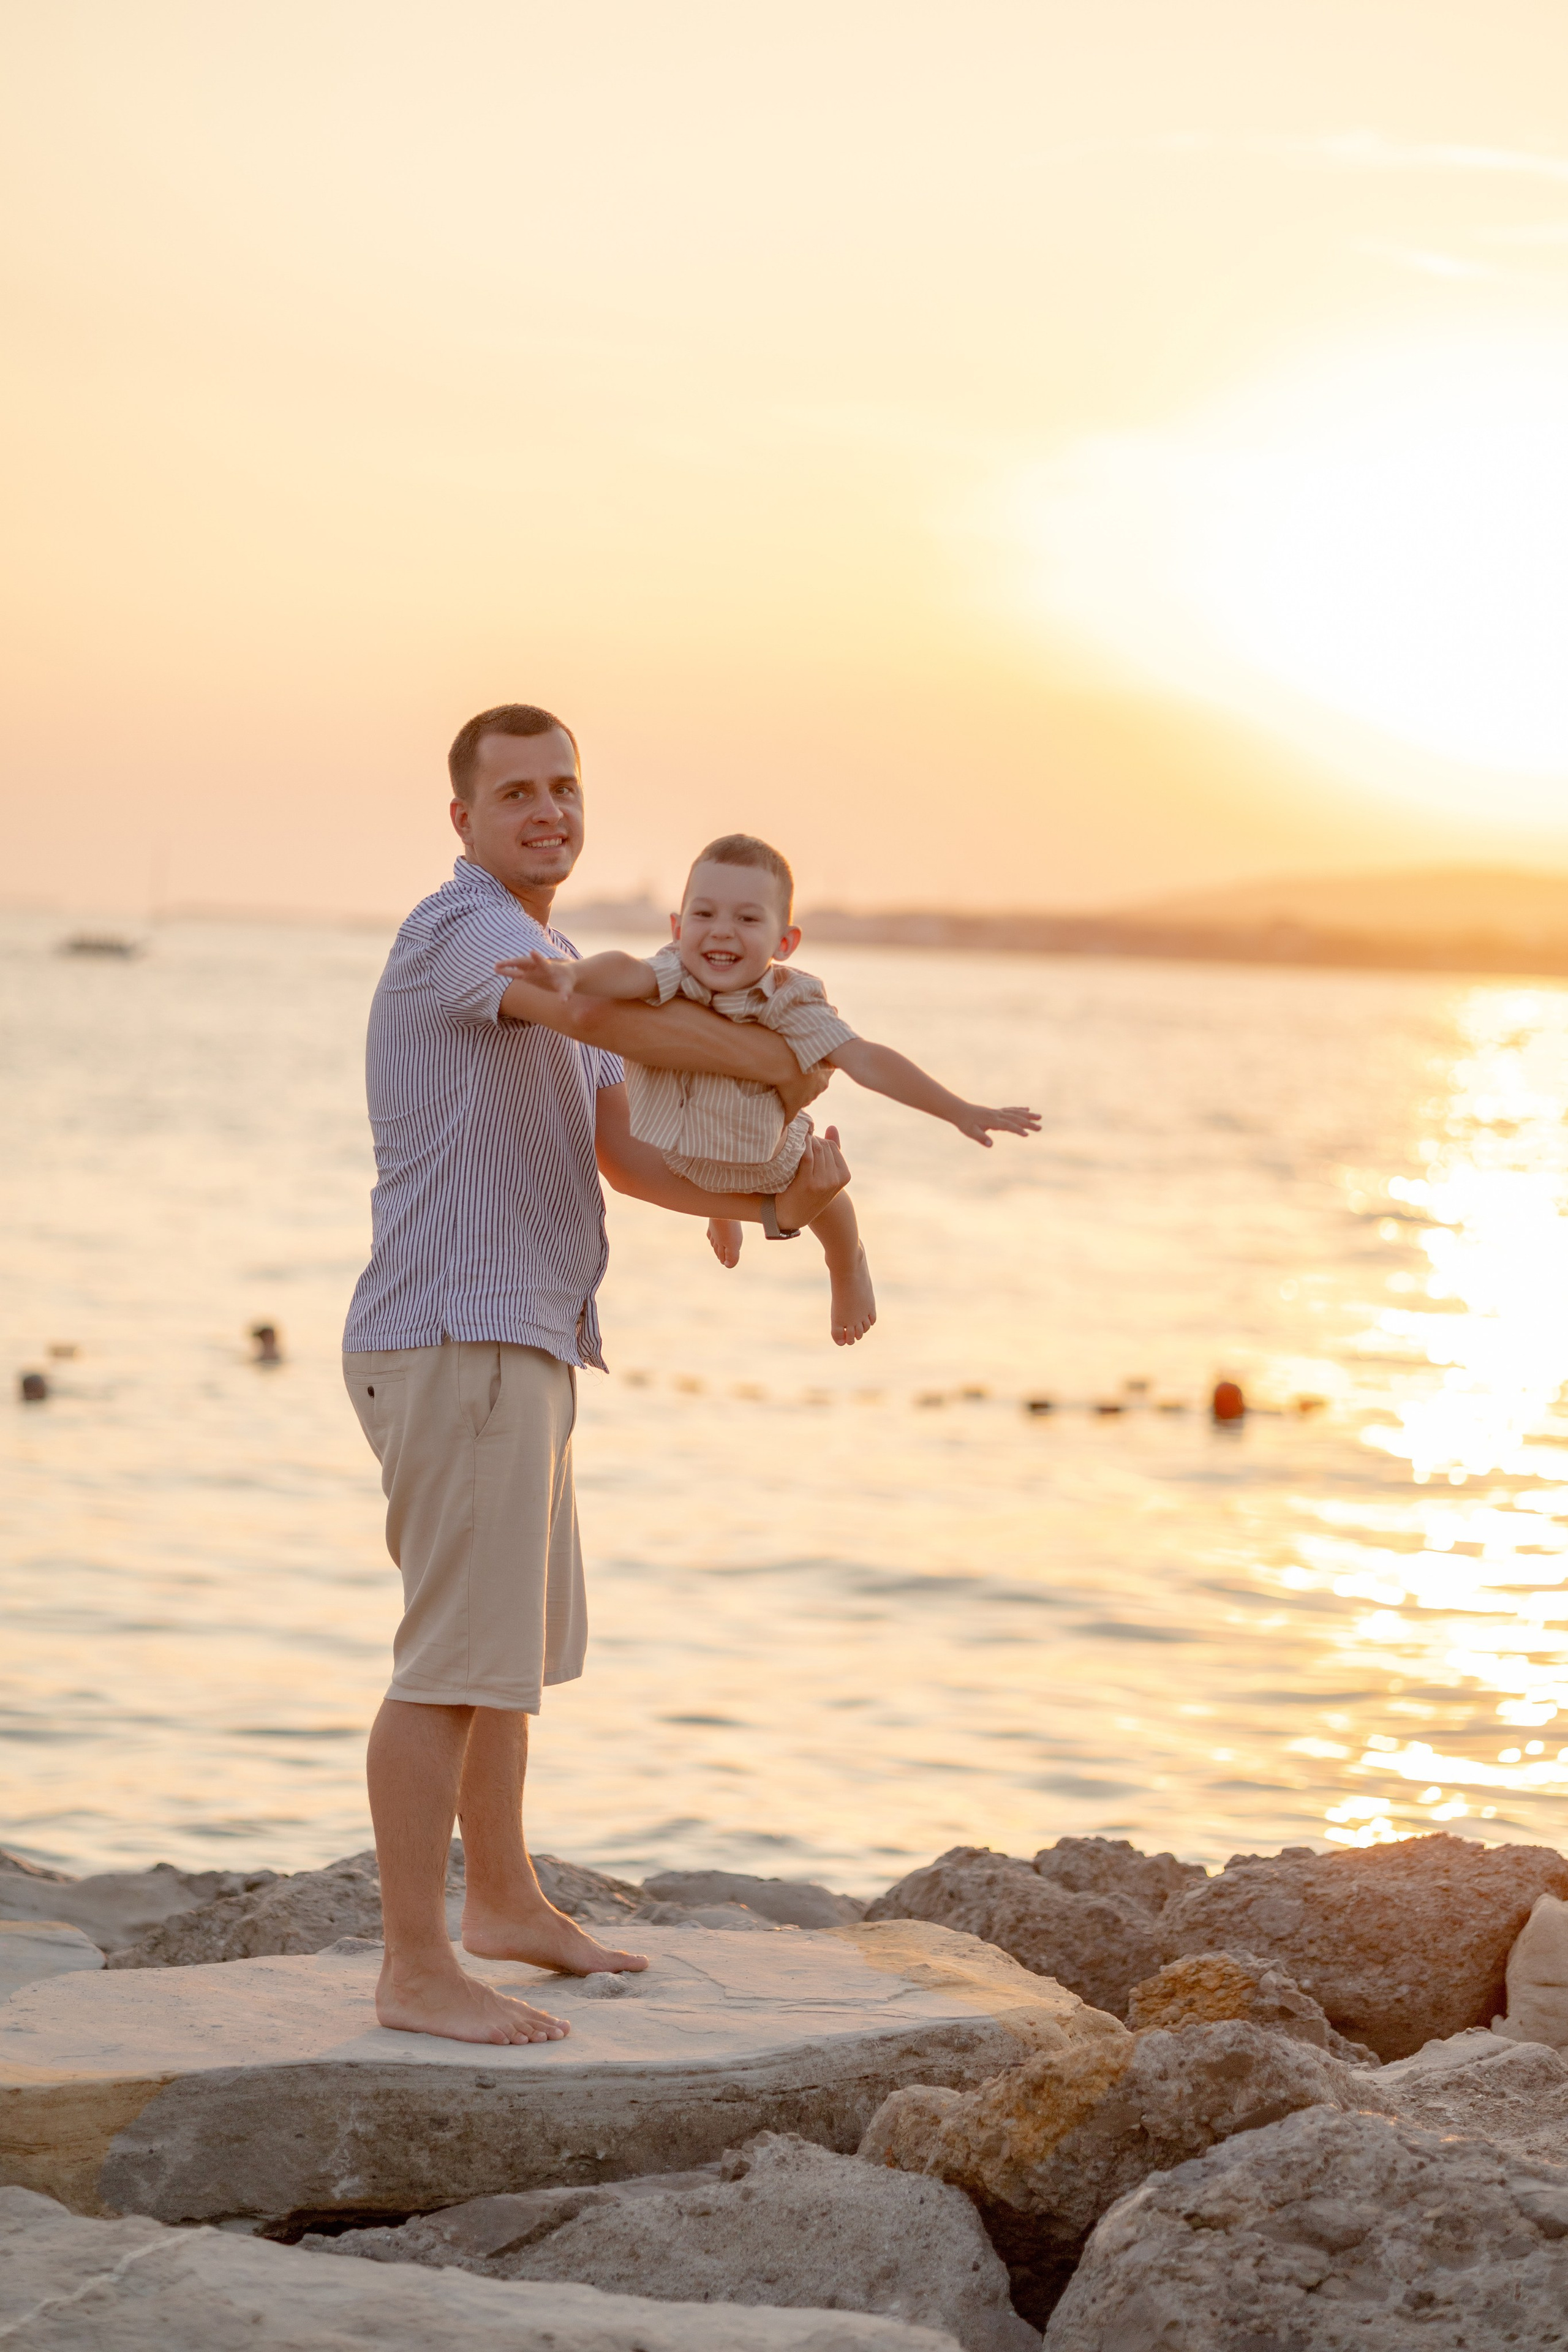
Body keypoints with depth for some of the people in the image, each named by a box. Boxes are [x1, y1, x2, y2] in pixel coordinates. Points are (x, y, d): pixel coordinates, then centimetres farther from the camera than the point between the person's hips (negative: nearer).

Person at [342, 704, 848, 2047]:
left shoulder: (553, 967, 19)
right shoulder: (462, 929, -14)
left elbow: (630, 1159, 12)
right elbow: (625, 1020, -30)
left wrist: (777, 1204, -6)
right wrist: (787, 1067, -14)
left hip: (518, 1346, 11)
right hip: (458, 1345, -11)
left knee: (523, 1637, 22)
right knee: (461, 1661, -8)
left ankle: (503, 1902, 37)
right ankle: (419, 1973, -3)